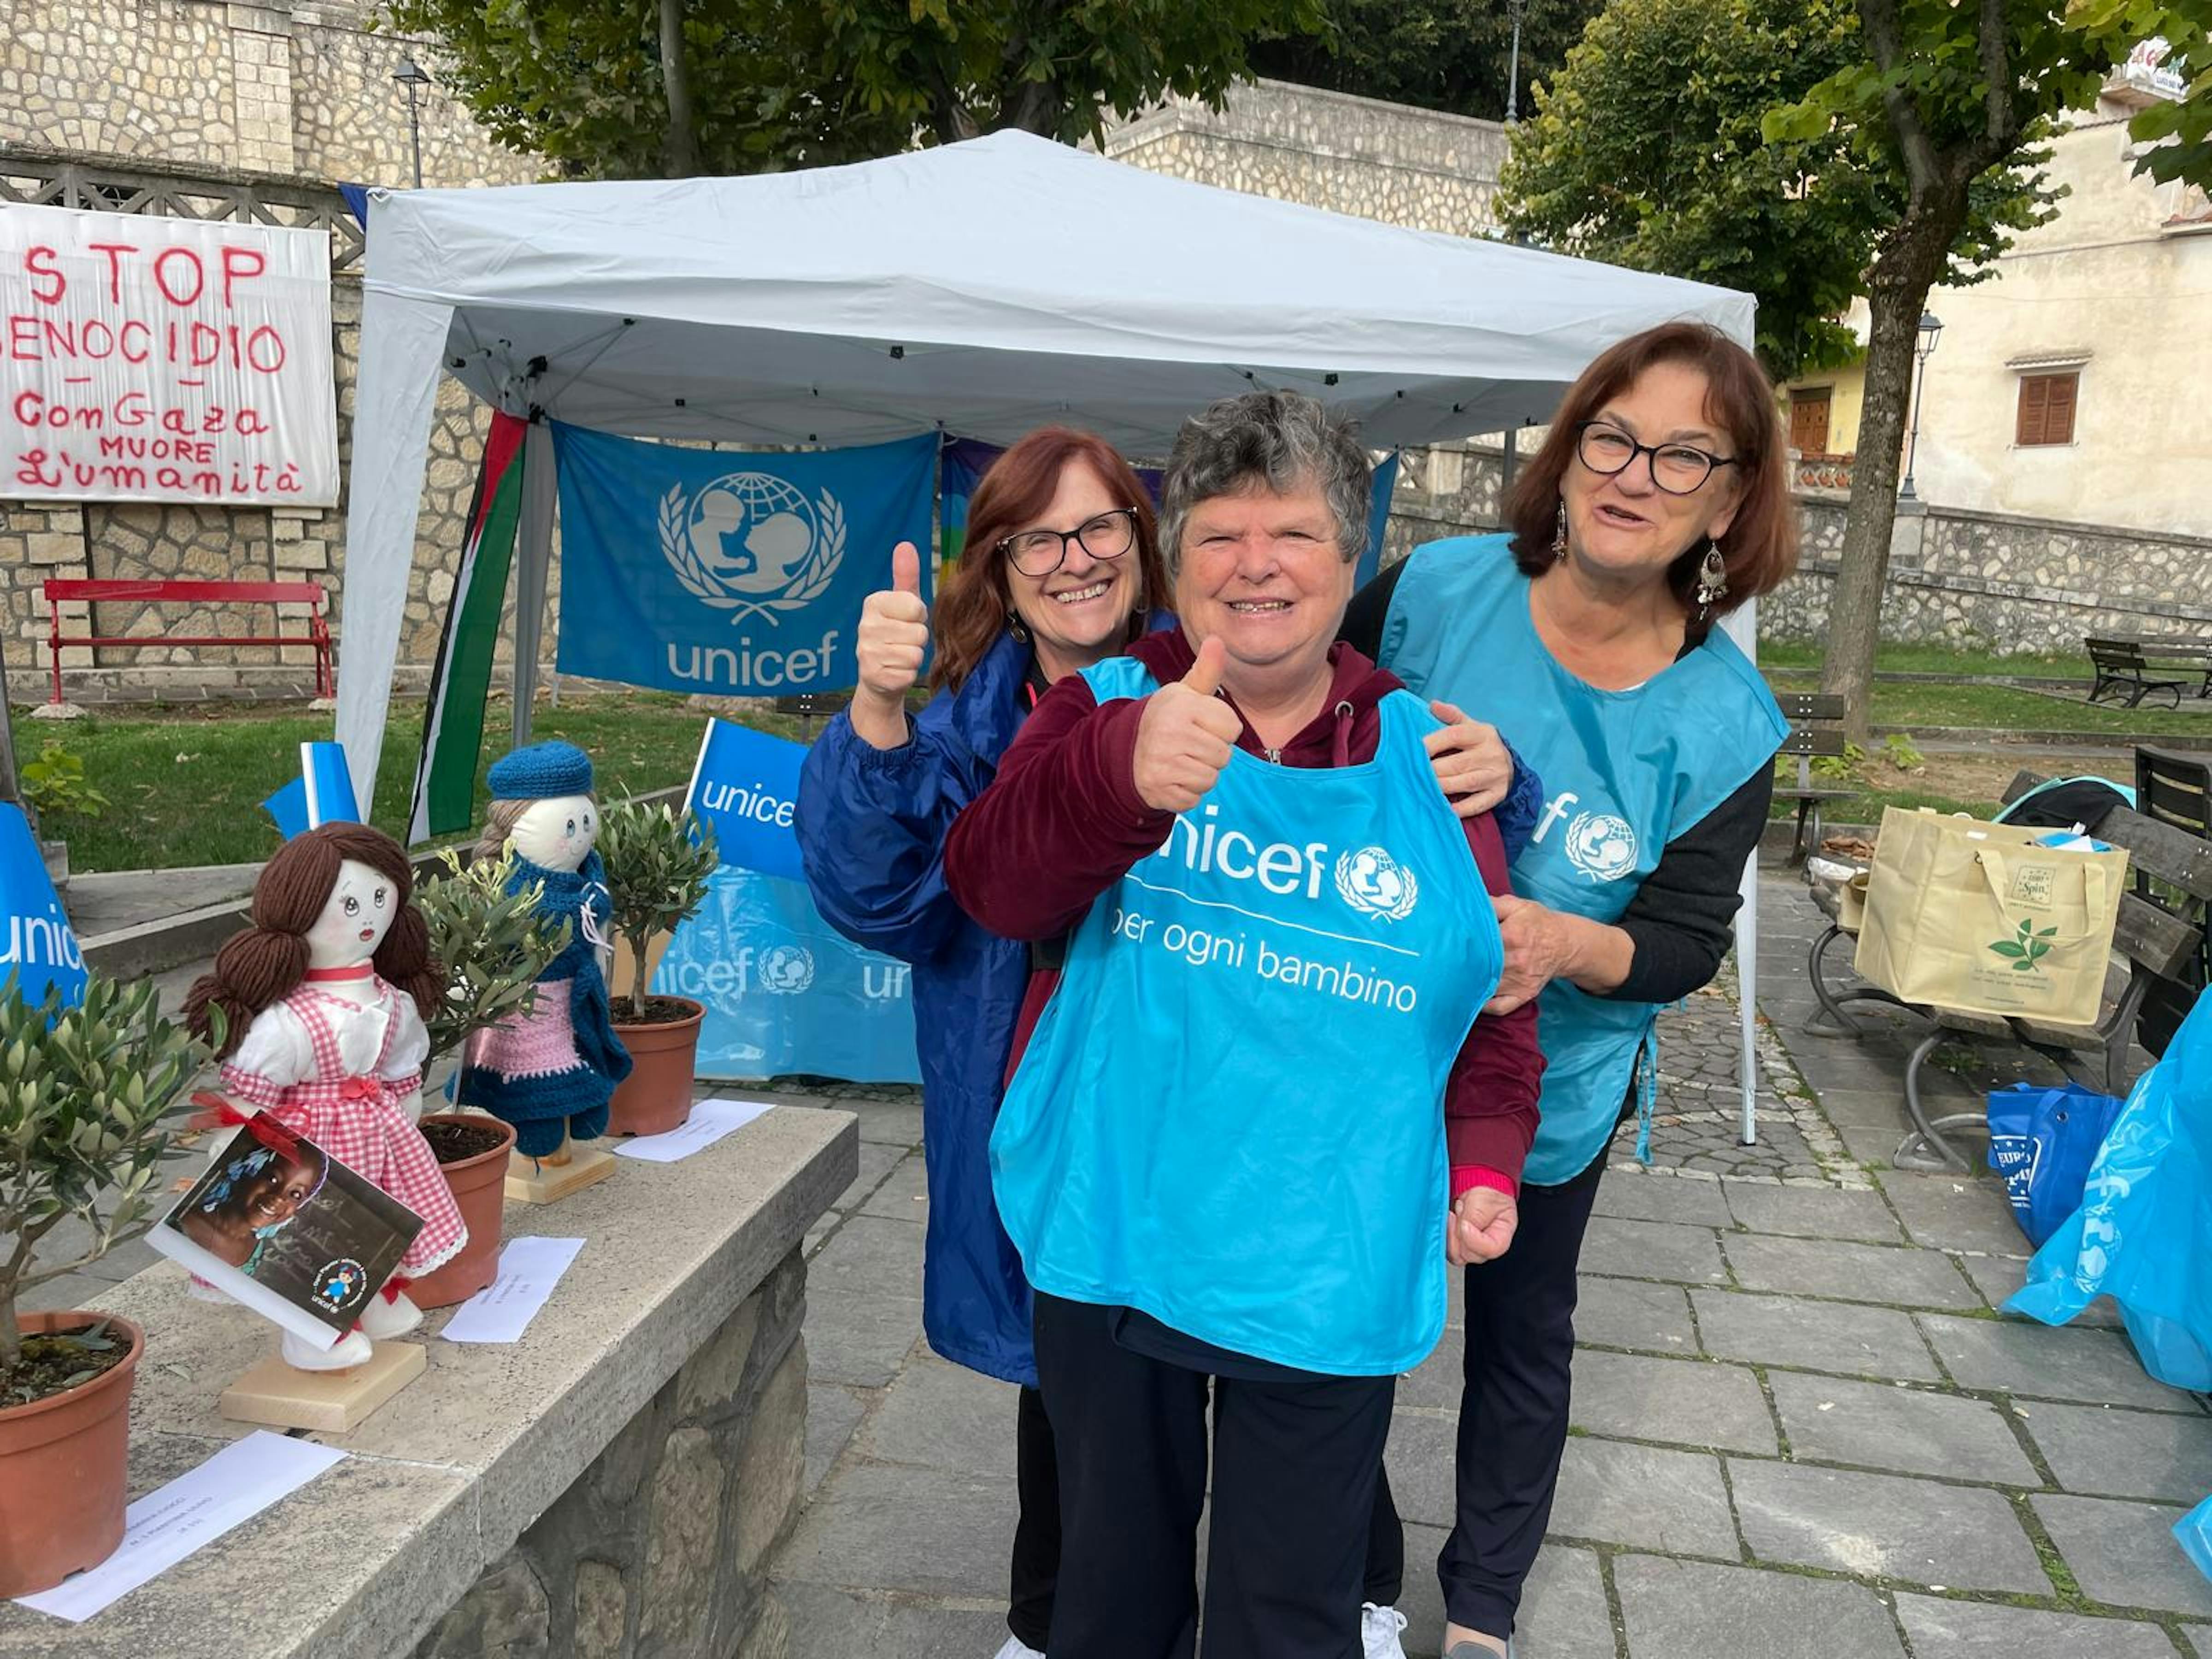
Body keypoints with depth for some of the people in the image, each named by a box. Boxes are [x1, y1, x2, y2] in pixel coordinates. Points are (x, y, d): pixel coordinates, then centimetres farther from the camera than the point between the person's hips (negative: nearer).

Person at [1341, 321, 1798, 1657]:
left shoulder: (1725, 723, -14)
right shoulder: (1436, 590, -15)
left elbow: (1688, 939, -13)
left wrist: (1565, 945, -32)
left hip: (1548, 1083, 0)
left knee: (1522, 1335, 20)